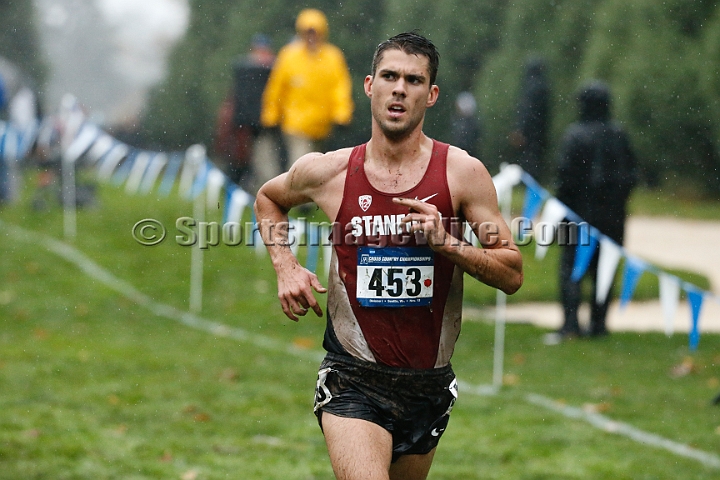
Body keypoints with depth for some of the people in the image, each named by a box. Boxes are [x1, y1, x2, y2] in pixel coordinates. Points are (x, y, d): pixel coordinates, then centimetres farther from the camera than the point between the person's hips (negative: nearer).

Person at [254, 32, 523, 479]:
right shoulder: (326, 172, -3)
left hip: (430, 386, 2)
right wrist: (286, 268, 4)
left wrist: (446, 242, -20)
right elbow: (268, 199, 20)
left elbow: (512, 274, -4)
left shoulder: (462, 172, -5)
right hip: (354, 382, -2)